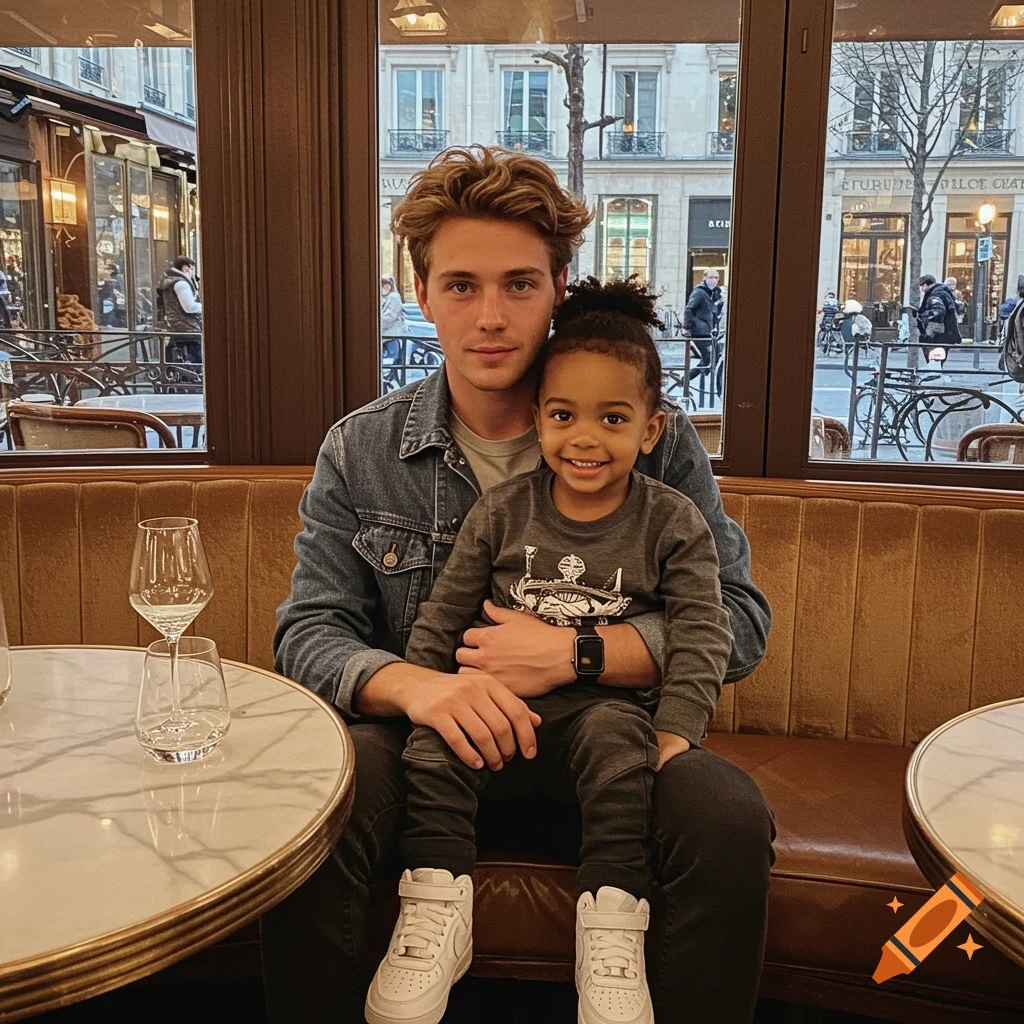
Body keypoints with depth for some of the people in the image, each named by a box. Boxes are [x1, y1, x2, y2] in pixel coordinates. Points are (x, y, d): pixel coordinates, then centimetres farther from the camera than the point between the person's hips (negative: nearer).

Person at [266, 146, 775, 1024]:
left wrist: (576, 652, -21)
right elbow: (309, 632, -2)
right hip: (427, 747, 1)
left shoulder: (652, 438, -1)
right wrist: (413, 684, -25)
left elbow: (740, 621, -6)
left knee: (730, 818, -28)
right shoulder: (360, 453, 3)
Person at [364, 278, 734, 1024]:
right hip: (498, 713, 2)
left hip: (606, 714, -1)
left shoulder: (672, 524, 0)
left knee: (616, 729, -32)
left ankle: (613, 924, -24)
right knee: (438, 732, -25)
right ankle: (435, 906, -15)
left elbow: (702, 637, -5)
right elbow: (441, 620, 7)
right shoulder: (502, 513, 4)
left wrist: (673, 736, -18)